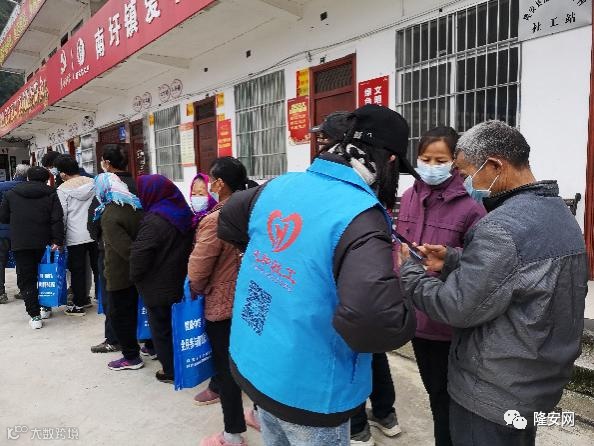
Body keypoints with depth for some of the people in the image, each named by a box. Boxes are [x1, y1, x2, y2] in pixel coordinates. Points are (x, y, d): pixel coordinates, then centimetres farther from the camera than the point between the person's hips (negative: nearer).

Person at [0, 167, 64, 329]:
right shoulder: (51, 194, -1)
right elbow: (57, 220, -11)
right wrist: (58, 241, -12)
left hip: (20, 244, 0)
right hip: (44, 243, 0)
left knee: (26, 279, 4)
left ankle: (35, 315, -1)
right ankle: (45, 308, 25)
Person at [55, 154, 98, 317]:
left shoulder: (63, 189, -7)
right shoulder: (93, 183, 2)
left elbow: (62, 215, -5)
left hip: (76, 236, -3)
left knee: (77, 270, 6)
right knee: (97, 267, 13)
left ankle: (79, 304, 13)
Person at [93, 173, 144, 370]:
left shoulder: (109, 215, -21)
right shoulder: (135, 206, 4)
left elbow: (125, 248, -27)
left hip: (120, 274, -8)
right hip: (136, 272, 8)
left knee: (120, 315, 6)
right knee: (132, 311, 22)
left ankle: (131, 357, 15)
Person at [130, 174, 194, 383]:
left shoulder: (154, 221, -23)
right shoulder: (184, 214, 2)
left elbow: (139, 254, -22)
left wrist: (135, 277, -5)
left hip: (159, 287, -7)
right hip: (181, 282, 7)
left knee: (161, 328, 9)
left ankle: (170, 371, 20)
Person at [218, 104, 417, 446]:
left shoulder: (279, 186, -3)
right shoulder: (360, 218, -25)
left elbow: (228, 221, 16)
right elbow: (377, 324, -35)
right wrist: (407, 279, -15)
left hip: (251, 364, 7)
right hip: (306, 390, -6)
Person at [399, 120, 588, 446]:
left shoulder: (503, 227, -27)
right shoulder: (558, 212, 4)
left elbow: (457, 308, -24)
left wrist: (407, 271, -11)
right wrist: (451, 259, 4)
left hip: (493, 395, -8)